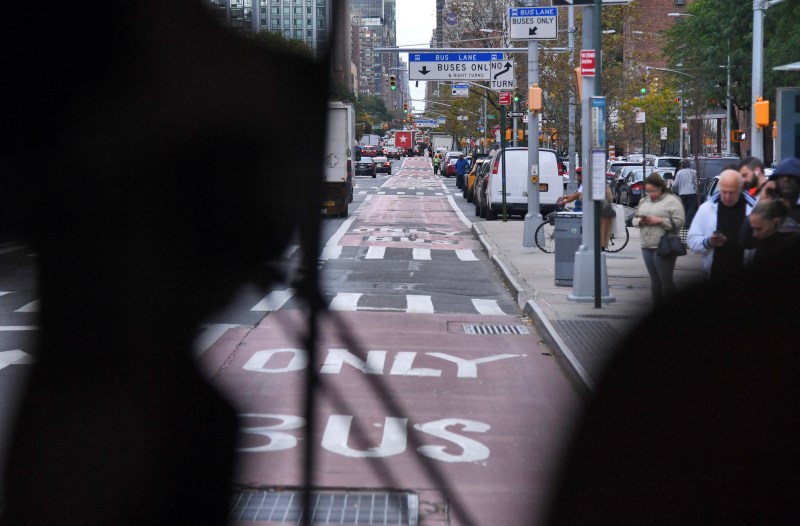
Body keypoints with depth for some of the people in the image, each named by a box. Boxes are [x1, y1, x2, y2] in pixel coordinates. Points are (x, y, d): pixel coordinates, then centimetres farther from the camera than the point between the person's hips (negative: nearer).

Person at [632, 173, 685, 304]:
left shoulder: (672, 201, -5)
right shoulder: (644, 201, 17)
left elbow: (679, 222, -12)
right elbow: (635, 218, 21)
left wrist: (659, 220, -17)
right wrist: (640, 221, -2)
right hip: (647, 247, 7)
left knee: (666, 280, -6)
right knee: (654, 280, 11)